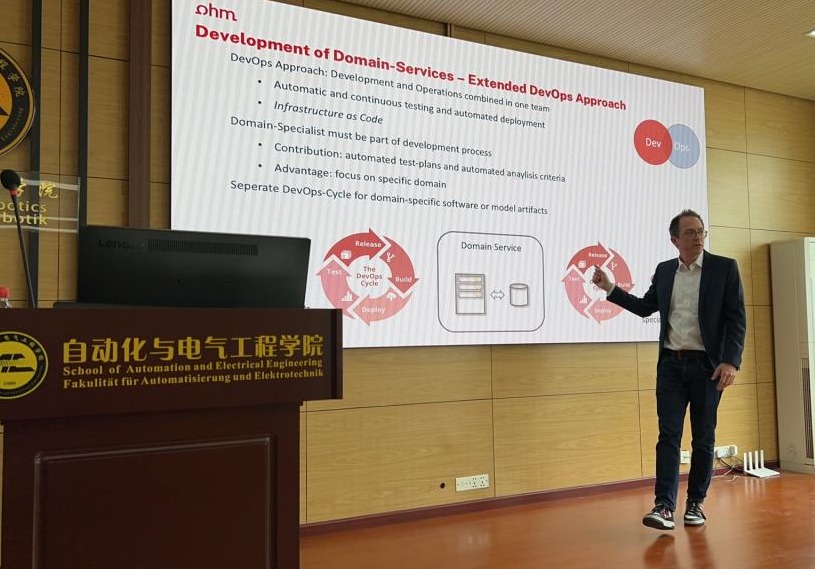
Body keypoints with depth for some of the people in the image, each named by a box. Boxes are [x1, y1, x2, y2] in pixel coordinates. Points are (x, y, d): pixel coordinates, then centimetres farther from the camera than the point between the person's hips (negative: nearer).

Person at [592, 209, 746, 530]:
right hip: (671, 364, 2)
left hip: (707, 366, -2)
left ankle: (695, 503, 20)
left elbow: (737, 319, -6)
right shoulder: (664, 271, 9)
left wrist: (731, 361, -16)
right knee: (668, 435, -3)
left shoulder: (725, 268, -2)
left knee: (703, 438, 8)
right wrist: (609, 288, 12)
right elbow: (645, 307, 19)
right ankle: (664, 507, -3)